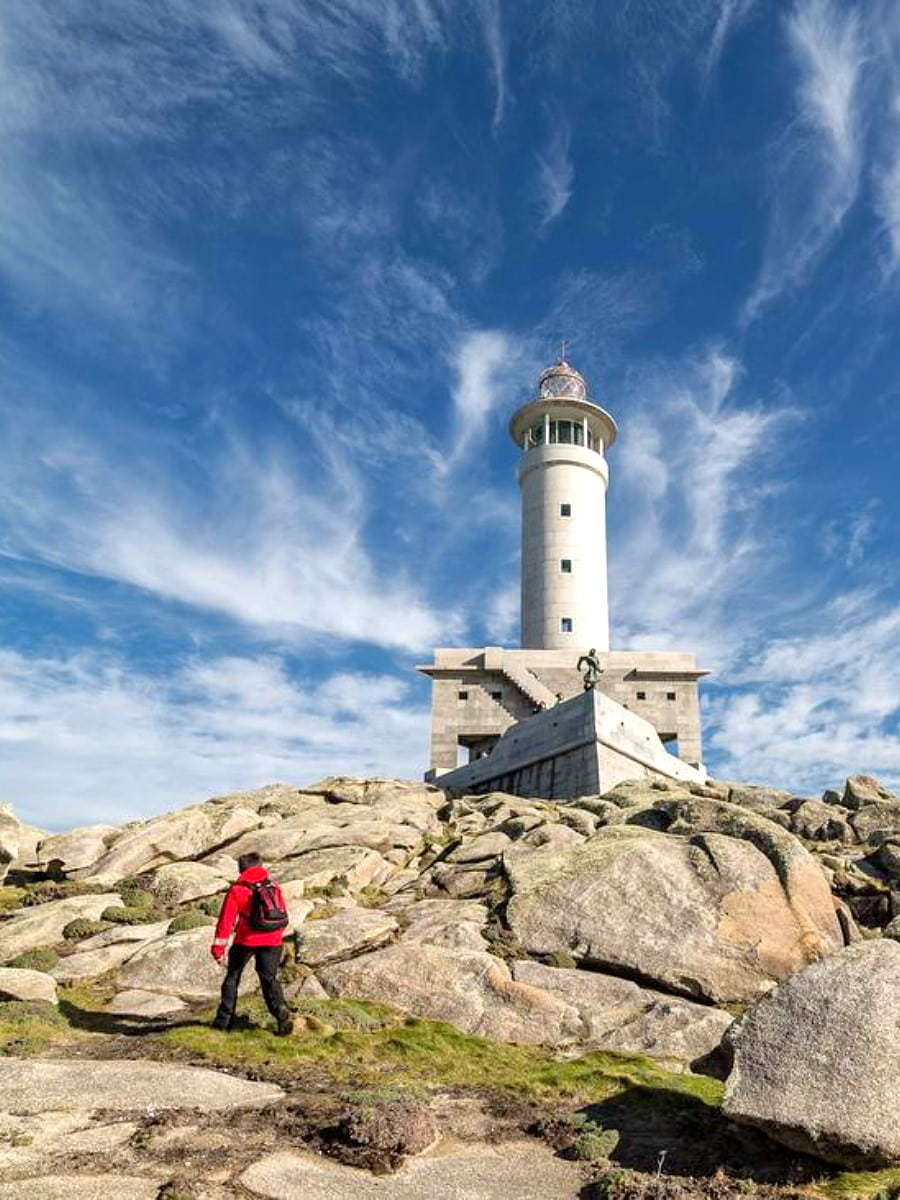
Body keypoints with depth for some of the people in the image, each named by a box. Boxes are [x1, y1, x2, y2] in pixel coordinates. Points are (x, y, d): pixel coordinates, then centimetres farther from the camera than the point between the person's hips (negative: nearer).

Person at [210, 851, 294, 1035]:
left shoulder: (236, 889, 0)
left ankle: (224, 1020, 18)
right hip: (272, 941, 3)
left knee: (232, 977, 16)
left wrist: (218, 946, 0)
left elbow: (226, 919, -4)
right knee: (269, 978, 11)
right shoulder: (274, 887, 10)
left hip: (246, 940, -2)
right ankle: (282, 1014, -9)